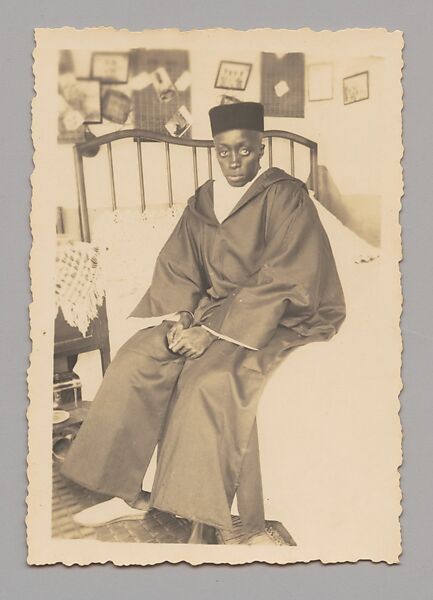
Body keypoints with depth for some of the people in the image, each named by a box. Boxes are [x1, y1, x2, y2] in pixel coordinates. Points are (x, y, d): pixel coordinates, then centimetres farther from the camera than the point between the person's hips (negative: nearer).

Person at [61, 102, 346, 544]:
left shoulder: (285, 197, -9)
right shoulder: (202, 202, 10)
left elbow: (279, 282, -17)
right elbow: (176, 267, 8)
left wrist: (213, 330, -22)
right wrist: (183, 317, -12)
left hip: (277, 319, -6)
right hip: (210, 309, 6)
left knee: (212, 379, -32)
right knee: (137, 359, -14)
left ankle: (202, 522, -19)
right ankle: (131, 494, -3)